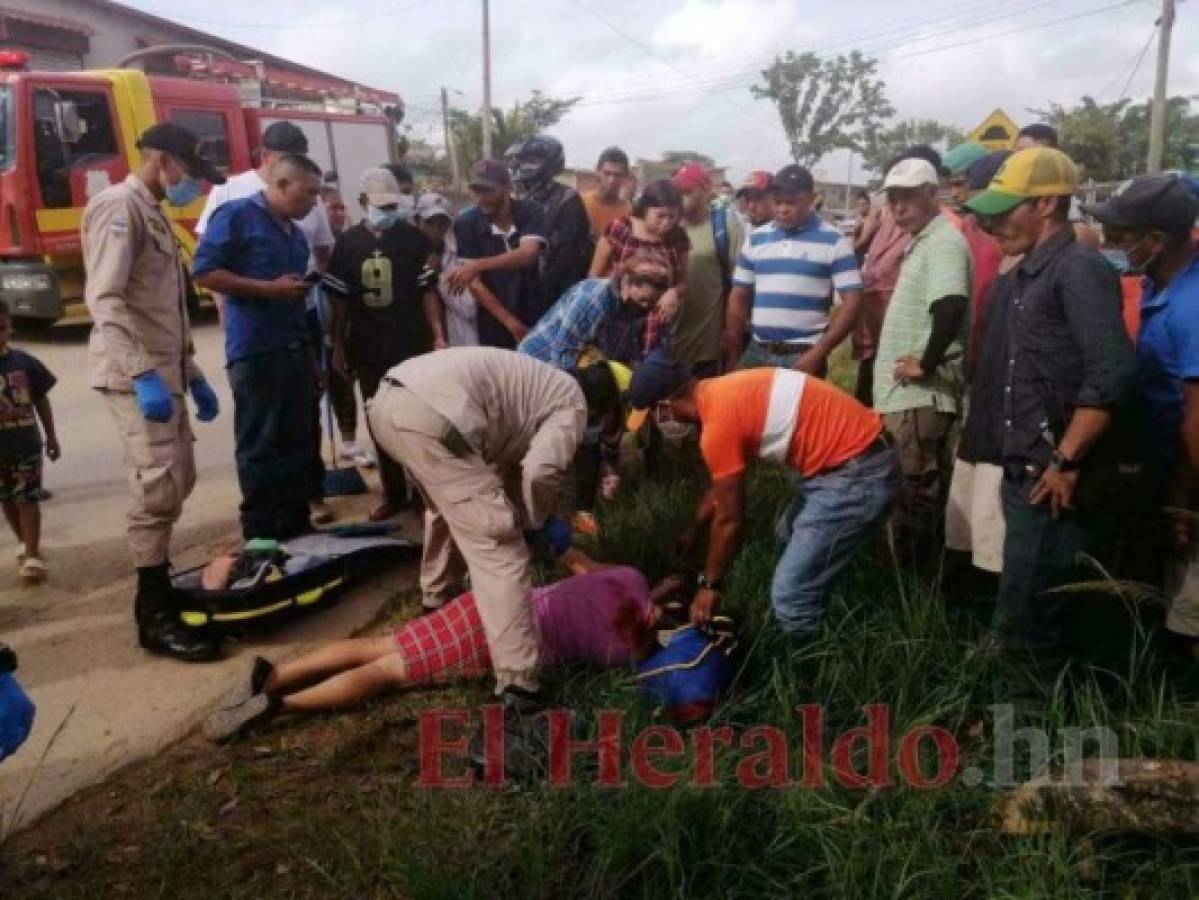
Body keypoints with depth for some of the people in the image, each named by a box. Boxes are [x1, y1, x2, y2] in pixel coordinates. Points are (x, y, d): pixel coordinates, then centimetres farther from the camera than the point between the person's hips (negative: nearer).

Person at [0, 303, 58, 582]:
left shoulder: (25, 362, -3)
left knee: (28, 498, 0)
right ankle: (24, 543, 35)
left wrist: (51, 436, 8)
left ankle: (32, 554, 4)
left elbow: (41, 399, 5)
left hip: (26, 443, -1)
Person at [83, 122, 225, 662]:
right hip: (135, 375, -10)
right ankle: (155, 614, -6)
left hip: (164, 371, 10)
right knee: (157, 485, -12)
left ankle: (157, 577, 27)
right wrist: (143, 375, -29)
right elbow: (104, 298, -21)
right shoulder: (119, 207, -9)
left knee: (177, 480, 14)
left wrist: (191, 373, 21)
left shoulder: (153, 215, 21)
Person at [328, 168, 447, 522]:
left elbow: (428, 291, 0)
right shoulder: (348, 243, 6)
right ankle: (393, 493, 18)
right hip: (368, 349, 3)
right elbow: (340, 298, 9)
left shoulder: (414, 238, 0)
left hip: (412, 345, -2)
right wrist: (338, 344, 4)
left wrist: (439, 335, -10)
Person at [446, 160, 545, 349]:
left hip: (535, 318, 0)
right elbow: (474, 282, -9)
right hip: (494, 323, 0)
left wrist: (478, 265, -36)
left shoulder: (530, 212, -6)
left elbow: (528, 254, -25)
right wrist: (510, 321, -14)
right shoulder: (466, 222, -6)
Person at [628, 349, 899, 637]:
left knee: (790, 597, -6)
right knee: (791, 534, 31)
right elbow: (722, 484, 25)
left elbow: (730, 519, -10)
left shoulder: (718, 423, -19)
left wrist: (710, 585, 3)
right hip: (855, 458, 10)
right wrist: (693, 530, 35)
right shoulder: (723, 392, 11)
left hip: (856, 476, -10)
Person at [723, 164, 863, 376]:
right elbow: (739, 298, 11)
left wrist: (818, 353, -14)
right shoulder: (755, 239, 8)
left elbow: (852, 302, -7)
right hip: (757, 353, 4)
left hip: (804, 356, -3)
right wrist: (732, 356, 6)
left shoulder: (834, 241, -3)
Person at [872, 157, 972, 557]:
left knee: (916, 488, -4)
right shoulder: (921, 241, 18)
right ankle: (913, 561, 29)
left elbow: (950, 308, -30)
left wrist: (927, 366, -21)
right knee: (911, 487, 17)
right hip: (907, 391, 10)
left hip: (921, 393, -10)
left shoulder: (944, 242, -14)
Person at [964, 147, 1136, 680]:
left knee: (1024, 624, 0)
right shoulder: (1027, 275, 14)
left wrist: (1066, 463, -20)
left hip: (1052, 480, -9)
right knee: (1037, 616, 19)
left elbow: (1113, 373, -23)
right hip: (1025, 473, 9)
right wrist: (1017, 462, 15)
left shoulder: (1079, 270, -14)